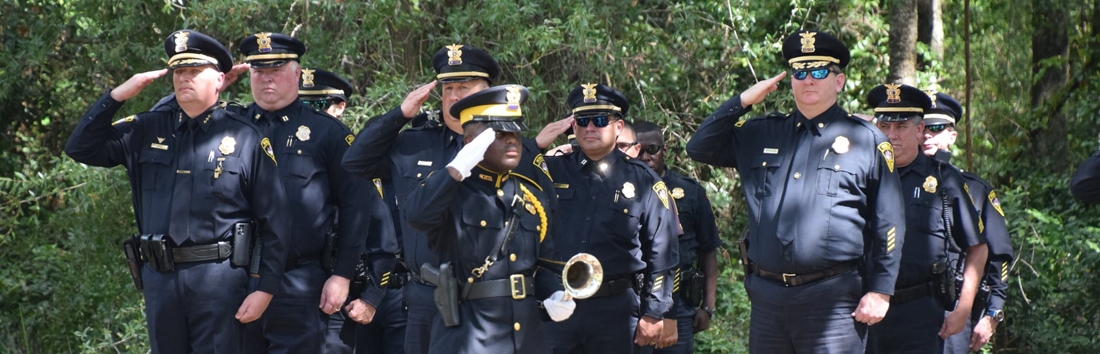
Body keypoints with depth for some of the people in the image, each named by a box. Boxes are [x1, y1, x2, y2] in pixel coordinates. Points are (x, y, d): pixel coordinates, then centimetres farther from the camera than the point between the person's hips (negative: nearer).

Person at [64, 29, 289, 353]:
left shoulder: (245, 137, -3)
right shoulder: (148, 130, 9)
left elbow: (274, 222, -3)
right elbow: (81, 149, 8)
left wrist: (265, 289, -7)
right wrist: (117, 95, -2)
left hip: (218, 277, -4)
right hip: (158, 276, 4)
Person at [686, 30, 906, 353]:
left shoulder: (867, 140, 2)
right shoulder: (762, 134, 13)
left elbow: (888, 226, 0)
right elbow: (699, 148, 14)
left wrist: (880, 291, -6)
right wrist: (742, 102, 4)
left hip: (831, 300, -4)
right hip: (766, 296, 4)